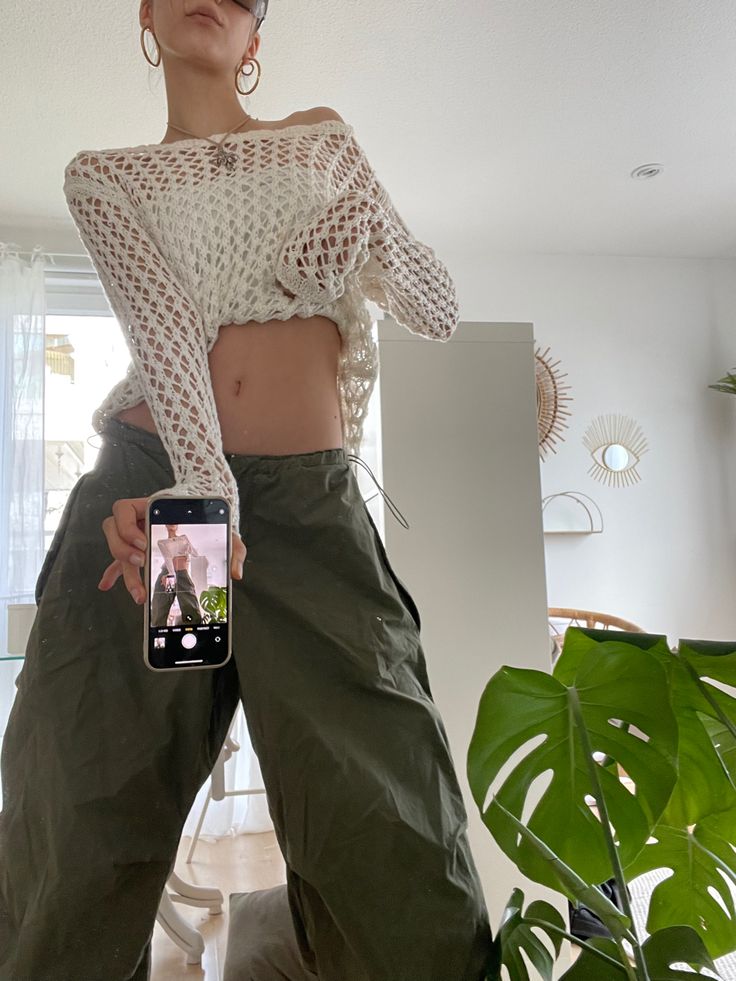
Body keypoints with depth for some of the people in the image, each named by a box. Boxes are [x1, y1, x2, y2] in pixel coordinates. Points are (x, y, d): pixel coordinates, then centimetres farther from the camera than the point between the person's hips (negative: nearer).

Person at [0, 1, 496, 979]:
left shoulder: (325, 138, 21)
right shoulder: (103, 175, 16)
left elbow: (439, 311, 13)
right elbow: (162, 327, -4)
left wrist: (365, 209, -4)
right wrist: (204, 488, -18)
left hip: (314, 505, 0)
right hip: (146, 485, 1)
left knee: (391, 837, -5)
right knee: (86, 829, 4)